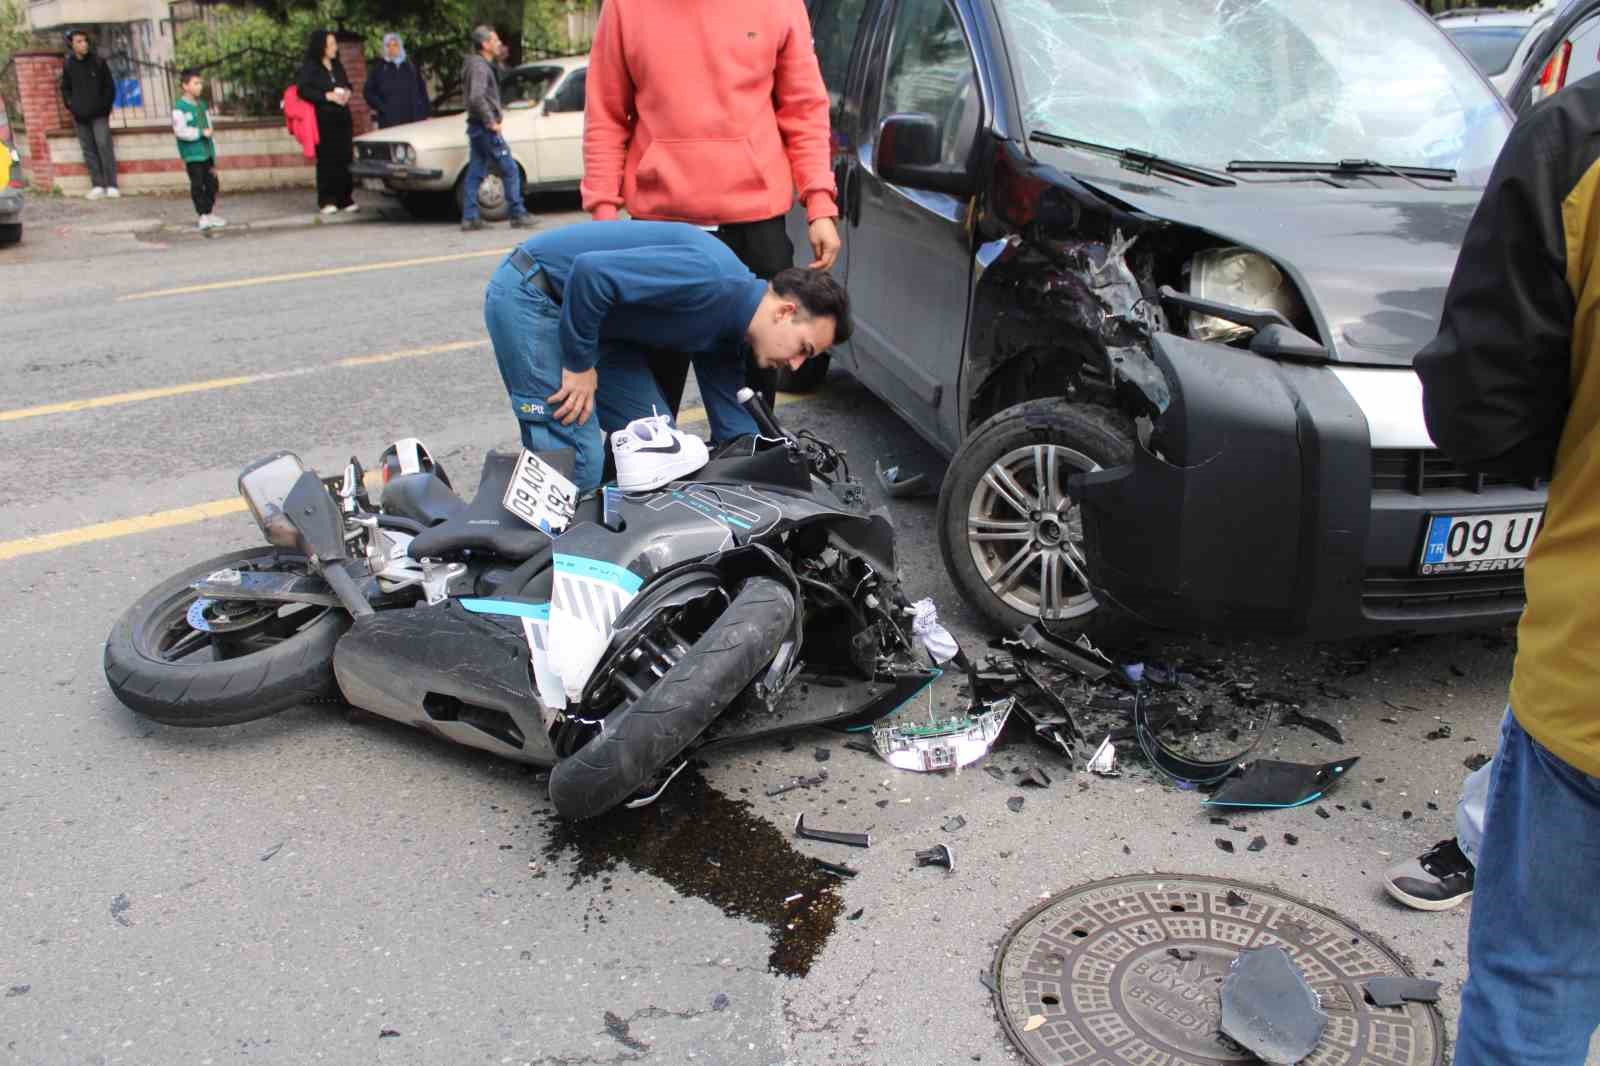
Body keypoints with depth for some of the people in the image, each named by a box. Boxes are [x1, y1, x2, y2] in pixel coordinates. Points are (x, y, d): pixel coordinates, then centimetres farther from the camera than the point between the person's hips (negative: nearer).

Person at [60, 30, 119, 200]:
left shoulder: (98, 62, -1)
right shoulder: (68, 65, 5)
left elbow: (110, 86, 2)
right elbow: (65, 88, 15)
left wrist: (106, 107, -2)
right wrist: (71, 106, 4)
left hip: (99, 114, -3)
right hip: (80, 116, 3)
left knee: (104, 146, -10)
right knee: (88, 150, 3)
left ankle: (111, 185, -5)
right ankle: (97, 185, 7)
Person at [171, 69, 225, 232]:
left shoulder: (202, 105, 13)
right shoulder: (179, 108, -9)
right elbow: (181, 131, -18)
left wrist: (213, 154, 16)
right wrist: (201, 132, -17)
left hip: (206, 153, 6)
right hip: (192, 154, -6)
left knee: (211, 183, 9)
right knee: (197, 185, -1)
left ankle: (208, 214, 21)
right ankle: (203, 217, 6)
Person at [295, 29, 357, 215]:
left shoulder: (337, 66, 16)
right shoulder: (309, 68, -3)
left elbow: (347, 84, 27)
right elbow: (303, 90, -11)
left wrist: (347, 92, 3)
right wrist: (327, 96, -16)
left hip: (343, 117, 5)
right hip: (324, 118, -5)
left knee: (345, 158, 1)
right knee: (327, 160, -6)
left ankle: (345, 199, 7)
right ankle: (327, 201, -2)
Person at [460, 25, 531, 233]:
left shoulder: (480, 65, 16)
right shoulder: (480, 67, -15)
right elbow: (476, 97, -28)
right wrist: (491, 121, -23)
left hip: (476, 127, 10)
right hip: (485, 128, -10)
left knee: (475, 173, 8)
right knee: (510, 170, -4)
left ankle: (469, 218, 8)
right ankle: (518, 215, -2)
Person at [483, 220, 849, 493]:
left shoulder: (723, 339, 4)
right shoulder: (710, 276, -26)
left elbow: (735, 432, 11)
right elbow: (591, 270, -31)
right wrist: (579, 365, -21)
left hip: (585, 315, 10)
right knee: (577, 466, -16)